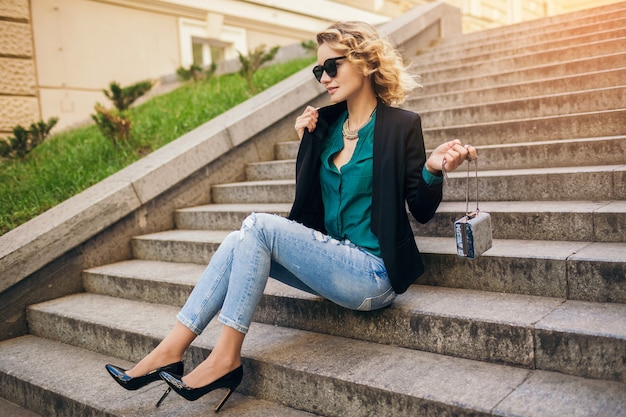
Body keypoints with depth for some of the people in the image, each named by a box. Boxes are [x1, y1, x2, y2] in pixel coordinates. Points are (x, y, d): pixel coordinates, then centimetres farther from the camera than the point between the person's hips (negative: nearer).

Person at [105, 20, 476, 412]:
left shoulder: (401, 125, -8)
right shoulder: (327, 122, 10)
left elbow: (422, 210, -5)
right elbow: (307, 196, 14)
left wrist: (433, 170, -25)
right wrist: (306, 142, 2)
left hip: (374, 277, -6)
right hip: (333, 261, 7)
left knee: (259, 226, -21)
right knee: (240, 242, -12)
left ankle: (225, 357, -13)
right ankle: (170, 351, -8)